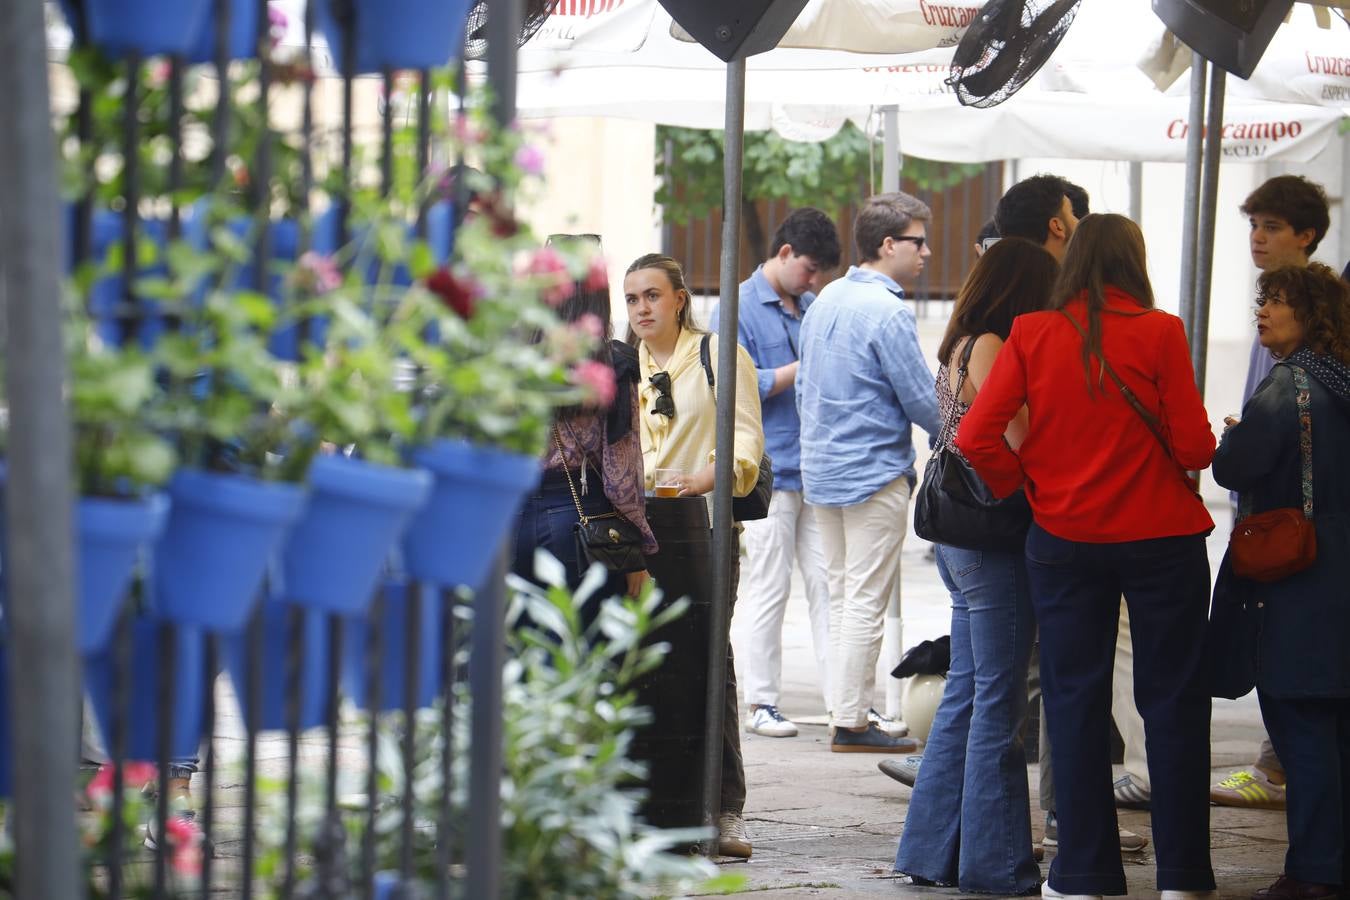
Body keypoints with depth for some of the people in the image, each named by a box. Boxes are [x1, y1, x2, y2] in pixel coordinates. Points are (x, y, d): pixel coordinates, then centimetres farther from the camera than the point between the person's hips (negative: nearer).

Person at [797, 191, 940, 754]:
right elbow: (923, 402, -14)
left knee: (841, 596, 13)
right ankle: (851, 723, -4)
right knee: (865, 603, -5)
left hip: (822, 470, 9)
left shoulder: (825, 301, 10)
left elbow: (803, 388, 18)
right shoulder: (887, 312, -17)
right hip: (874, 473, -9)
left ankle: (843, 712, 16)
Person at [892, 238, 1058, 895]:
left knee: (966, 694, 14)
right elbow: (1020, 443, -20)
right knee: (997, 700, -4)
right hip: (995, 538, -10)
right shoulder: (990, 347, -13)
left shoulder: (962, 348, 15)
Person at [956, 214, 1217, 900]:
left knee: (1075, 702, 8)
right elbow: (1193, 445, -9)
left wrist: (1026, 486, 6)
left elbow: (976, 438, -8)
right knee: (1173, 702, 6)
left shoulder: (1032, 335, -3)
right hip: (1161, 536, -2)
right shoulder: (1159, 334, -9)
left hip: (1064, 538, 2)